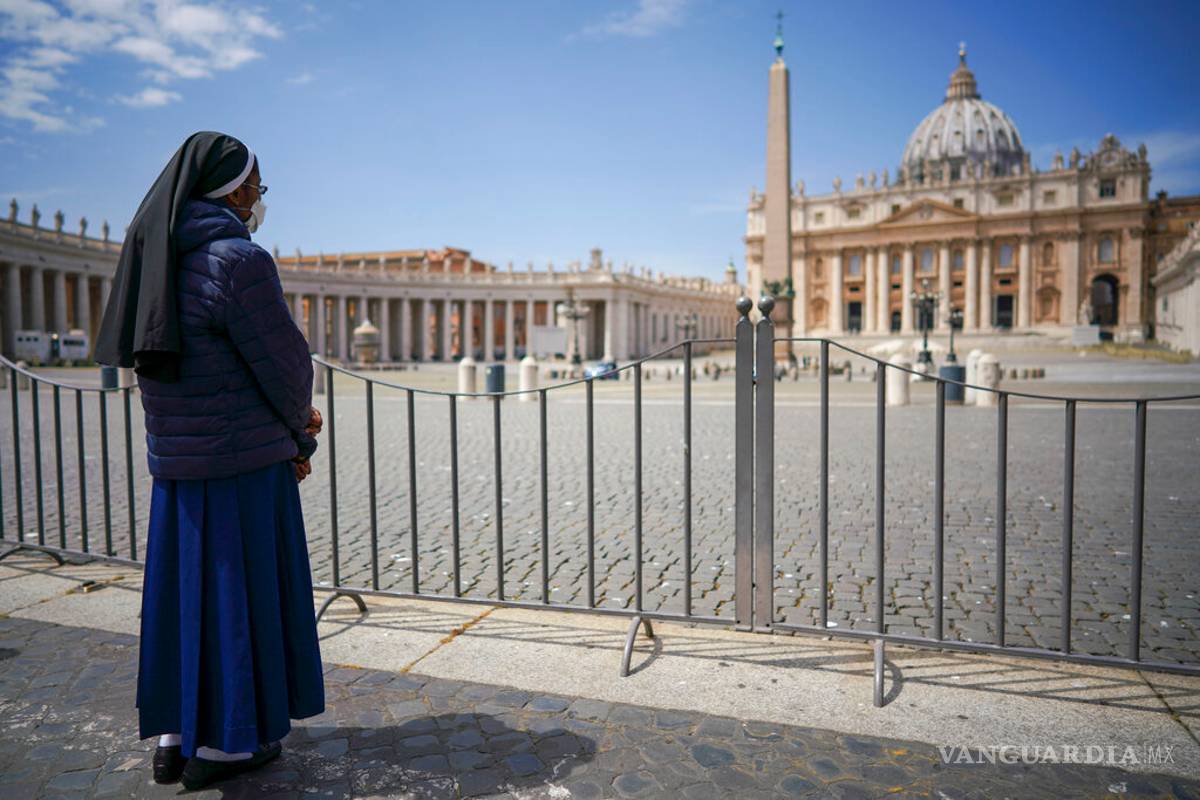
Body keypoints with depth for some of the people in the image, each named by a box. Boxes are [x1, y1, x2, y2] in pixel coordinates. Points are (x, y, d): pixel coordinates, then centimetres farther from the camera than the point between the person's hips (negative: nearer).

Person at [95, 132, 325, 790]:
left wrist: (293, 419, 11)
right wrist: (298, 430, 6)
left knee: (185, 586, 16)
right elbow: (283, 360, -14)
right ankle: (224, 743, 17)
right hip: (242, 458, -8)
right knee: (241, 590, 4)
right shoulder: (239, 260, -17)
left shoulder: (159, 260, 11)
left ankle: (175, 735, 28)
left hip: (175, 458, 8)